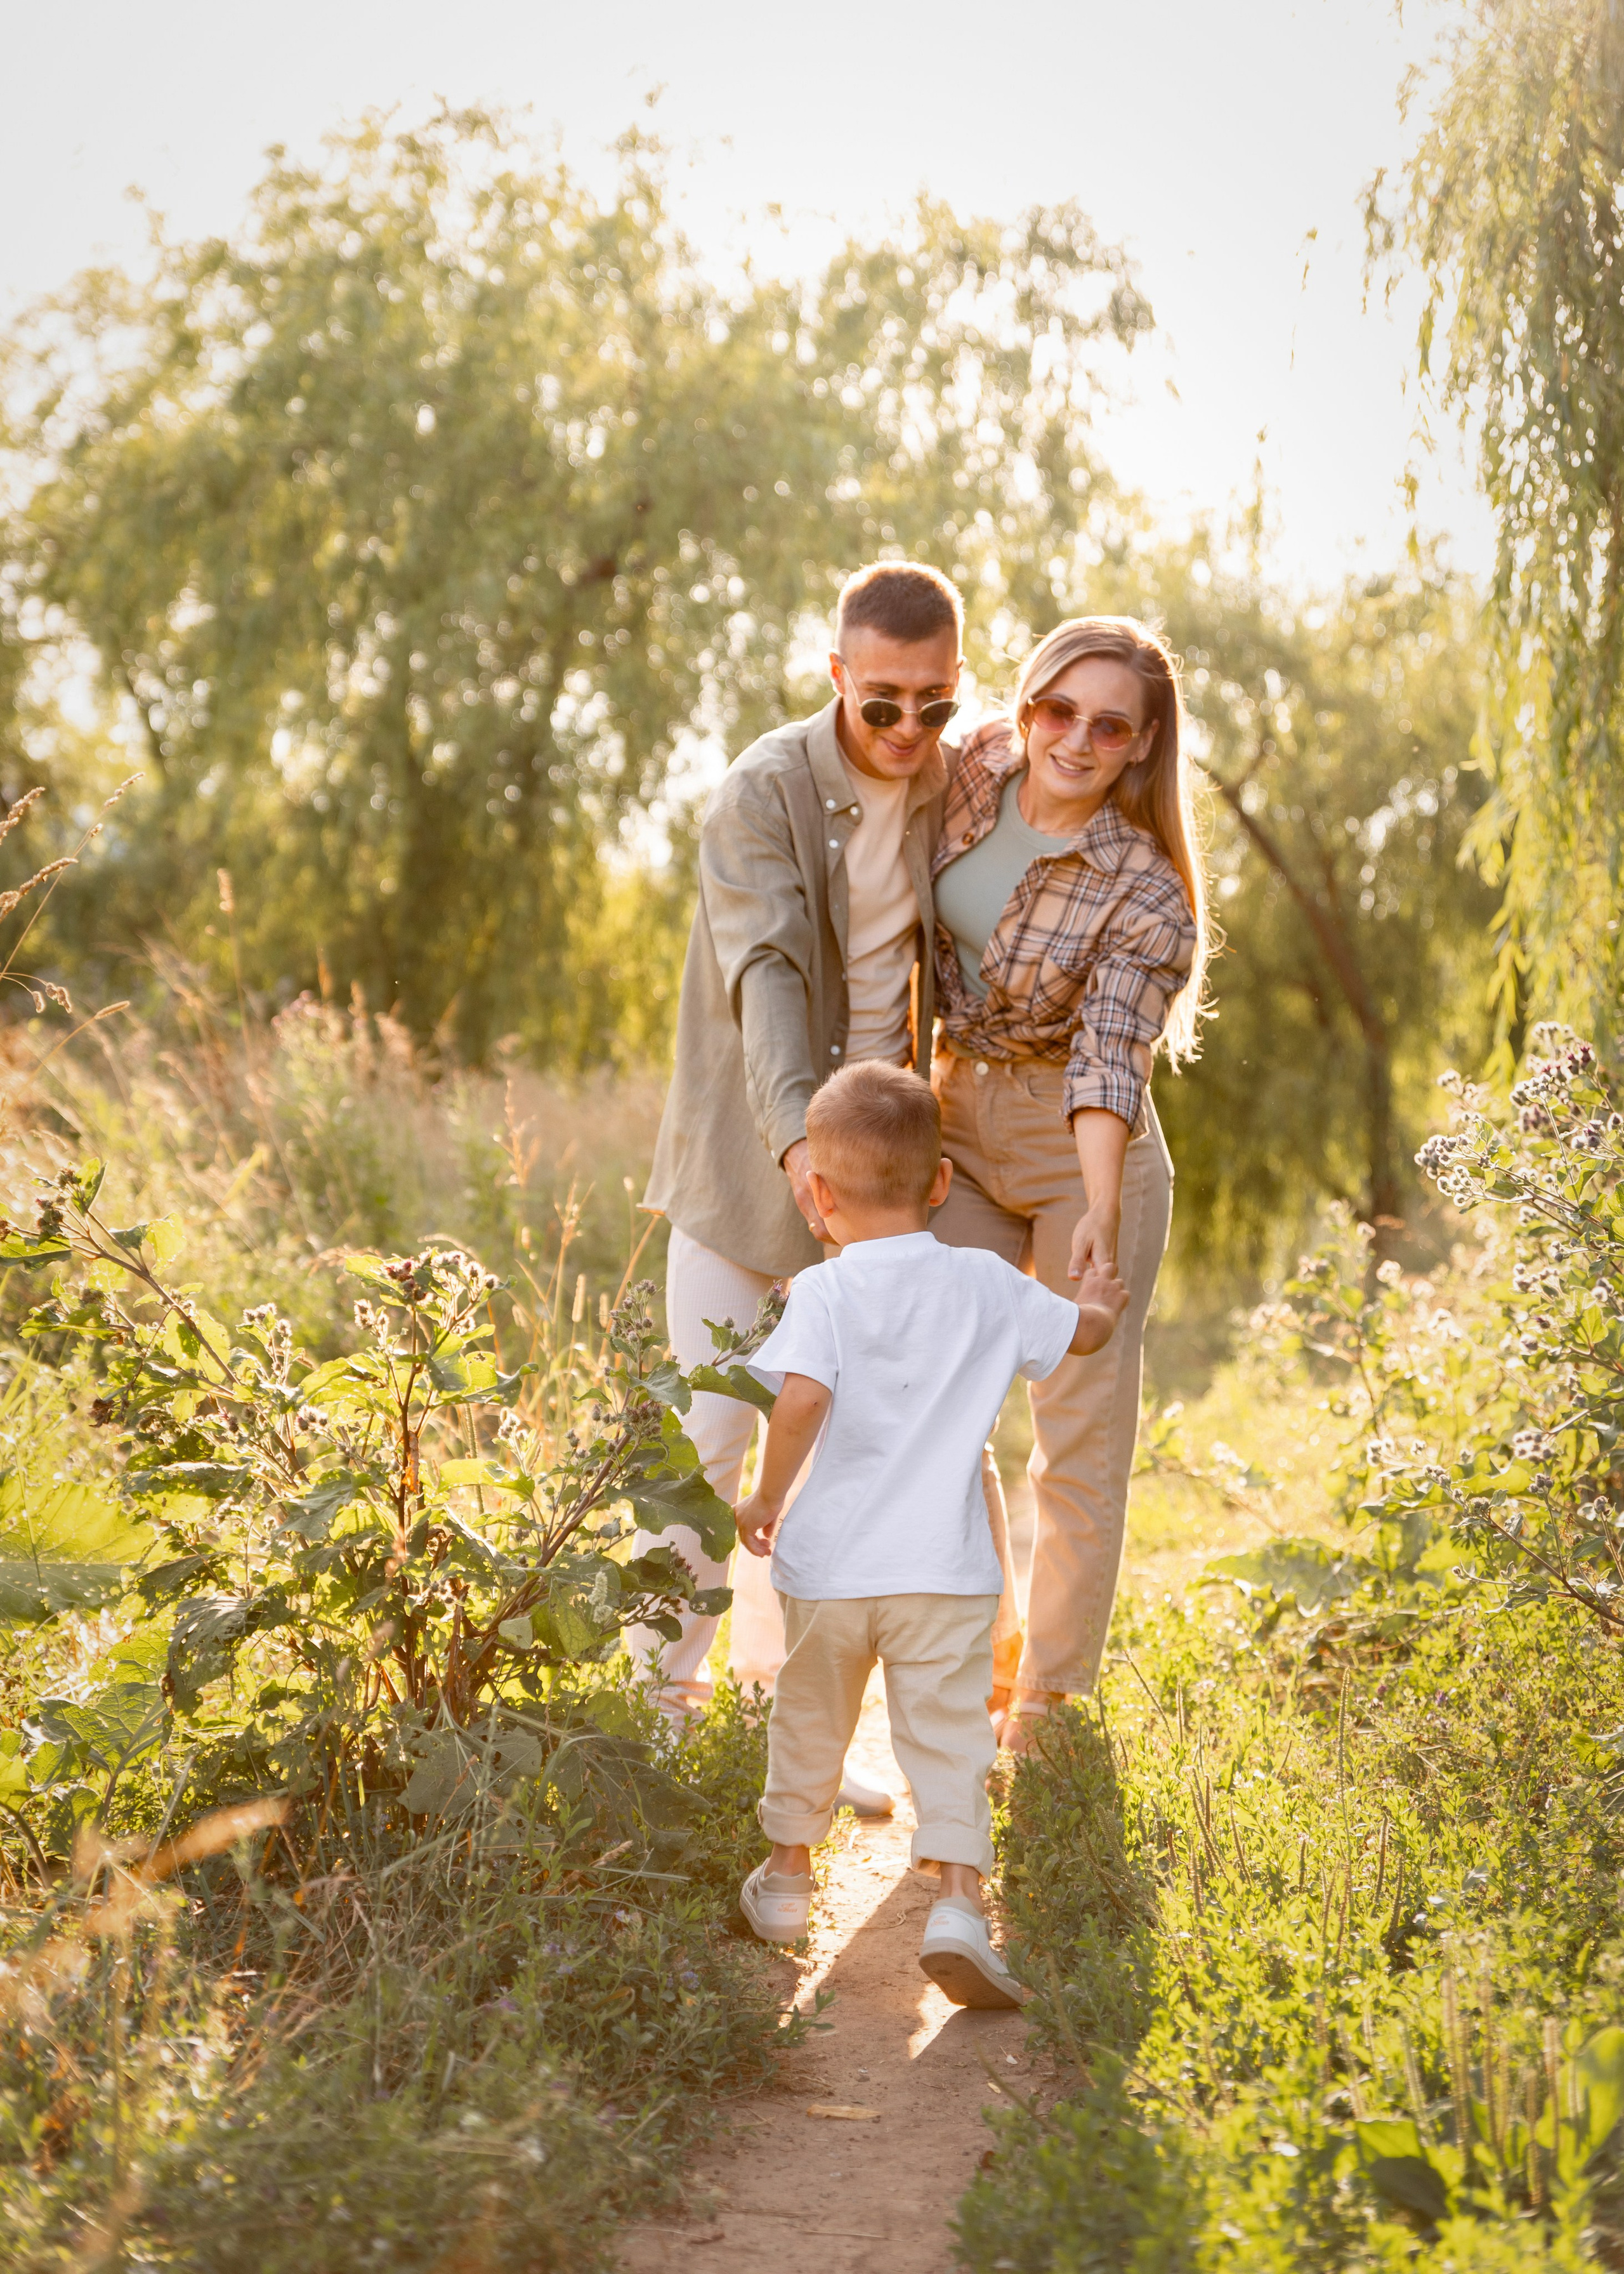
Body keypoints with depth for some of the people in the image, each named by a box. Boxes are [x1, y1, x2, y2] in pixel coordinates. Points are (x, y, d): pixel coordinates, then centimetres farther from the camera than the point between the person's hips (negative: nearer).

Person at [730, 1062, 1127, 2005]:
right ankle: (959, 1896, -12)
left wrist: (767, 1500, -8)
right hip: (945, 1570, 0)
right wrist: (1097, 1301, 42)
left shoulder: (823, 1293, -7)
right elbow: (1081, 1334, 19)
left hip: (830, 1564, 0)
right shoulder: (987, 1284, 3)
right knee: (950, 1732, 3)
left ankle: (789, 1875, 36)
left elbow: (802, 1398, -22)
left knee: (810, 1722, 19)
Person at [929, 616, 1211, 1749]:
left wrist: (1099, 1209, -41)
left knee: (1082, 1436, -2)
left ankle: (1047, 1712, 11)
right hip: (957, 1128, 5)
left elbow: (1111, 1058, -26)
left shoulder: (1147, 895, -19)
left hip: (1086, 1149, -5)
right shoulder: (977, 772, -5)